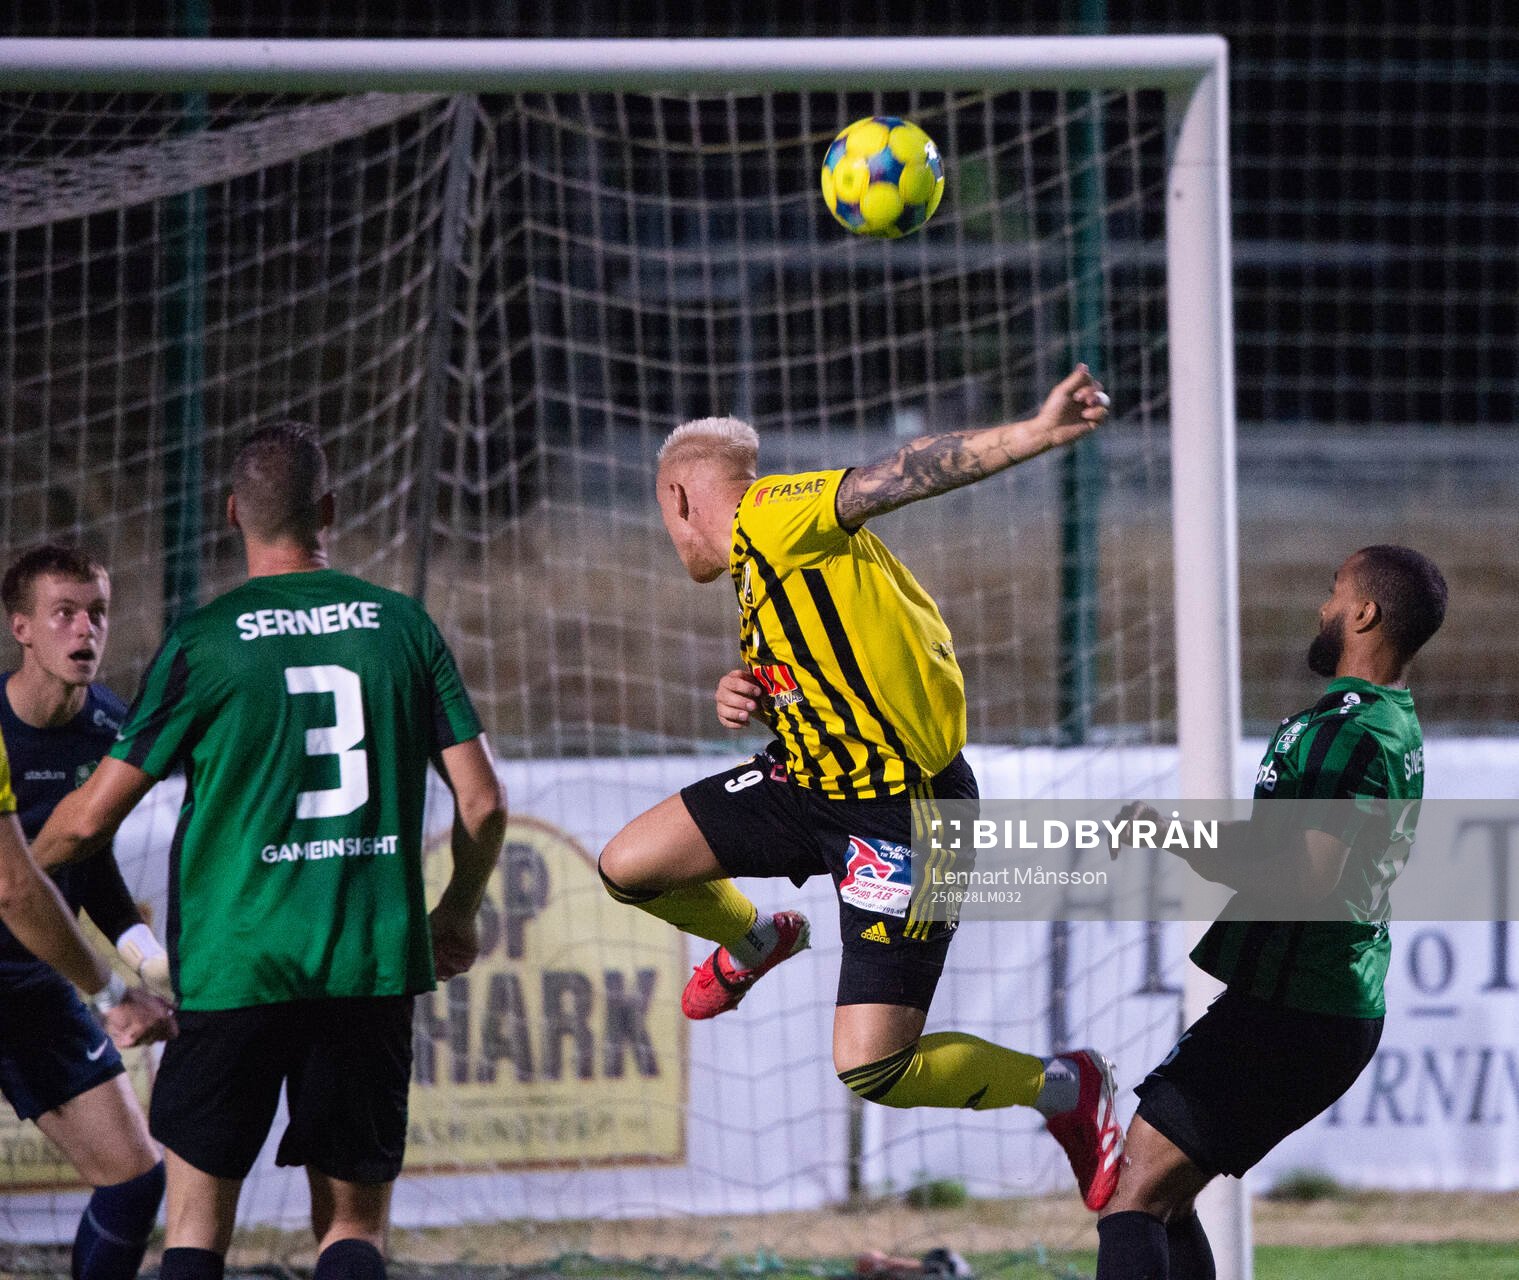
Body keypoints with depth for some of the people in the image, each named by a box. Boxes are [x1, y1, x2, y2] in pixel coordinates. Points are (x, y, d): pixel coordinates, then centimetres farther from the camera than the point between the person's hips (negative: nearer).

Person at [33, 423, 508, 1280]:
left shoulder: (203, 641, -3)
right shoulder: (402, 625, 4)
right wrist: (459, 913, 22)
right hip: (373, 966, 2)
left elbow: (91, 818, 1)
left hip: (235, 964, -2)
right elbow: (483, 805, 3)